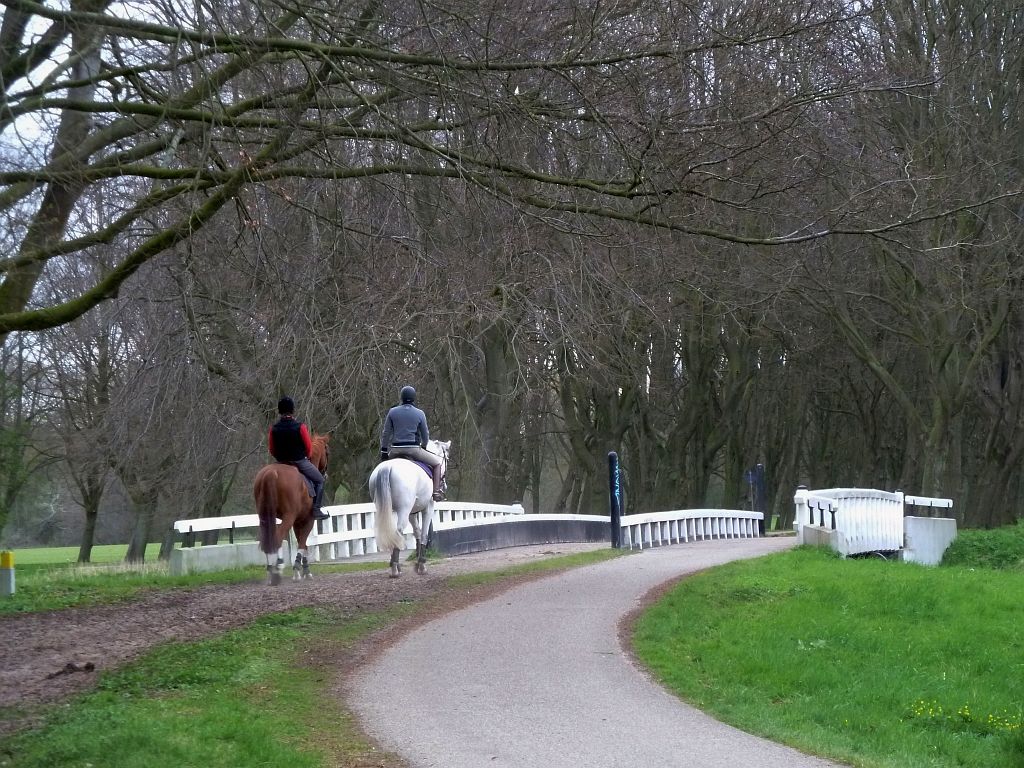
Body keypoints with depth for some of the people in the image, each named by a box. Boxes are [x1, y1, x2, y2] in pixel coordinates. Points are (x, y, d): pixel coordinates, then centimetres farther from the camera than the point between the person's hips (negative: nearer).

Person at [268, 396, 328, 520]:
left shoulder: (274, 428, -4)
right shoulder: (300, 427, -14)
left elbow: (272, 451, 3)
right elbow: (309, 448, -7)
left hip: (282, 462, 4)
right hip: (300, 461, -4)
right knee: (319, 480, 12)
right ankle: (316, 509, 1)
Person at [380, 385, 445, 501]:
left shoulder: (392, 412, 3)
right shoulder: (420, 414, -2)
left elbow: (386, 434, 5)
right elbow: (425, 435, 5)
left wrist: (384, 451, 13)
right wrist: (423, 447, 25)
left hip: (395, 450, 3)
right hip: (413, 449, -3)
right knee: (437, 463, 14)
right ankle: (436, 491, 0)